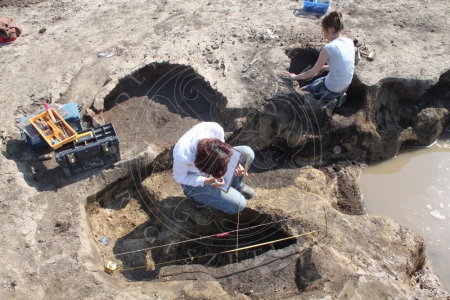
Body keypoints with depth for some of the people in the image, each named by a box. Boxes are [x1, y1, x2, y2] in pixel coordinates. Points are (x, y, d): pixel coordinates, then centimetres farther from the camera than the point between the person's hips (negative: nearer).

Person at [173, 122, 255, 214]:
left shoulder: (215, 129, -32)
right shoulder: (181, 156, -42)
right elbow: (180, 178, -20)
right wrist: (207, 182, -29)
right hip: (192, 179, -5)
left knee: (247, 153, -16)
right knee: (239, 204, -11)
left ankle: (235, 184, 11)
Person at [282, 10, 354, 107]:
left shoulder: (329, 48, -26)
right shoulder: (350, 42, -4)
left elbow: (313, 72, -14)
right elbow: (340, 66, 9)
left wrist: (294, 77, -1)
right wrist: (323, 68, 11)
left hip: (331, 90, -8)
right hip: (345, 86, 8)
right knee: (313, 83, 33)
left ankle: (332, 100, 7)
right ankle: (337, 97, 17)